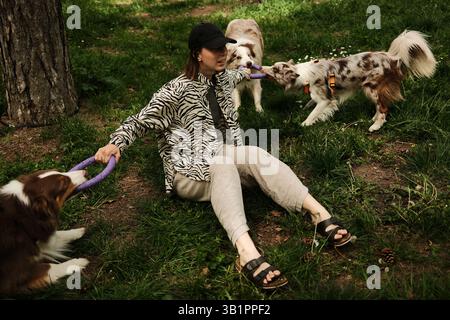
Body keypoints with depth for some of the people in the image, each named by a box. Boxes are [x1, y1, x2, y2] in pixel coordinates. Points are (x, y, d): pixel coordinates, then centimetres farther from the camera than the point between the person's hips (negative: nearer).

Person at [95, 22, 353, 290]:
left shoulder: (222, 78, 11)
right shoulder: (177, 90, -8)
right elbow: (141, 121, -12)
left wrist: (246, 73, 57)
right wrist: (116, 144, -29)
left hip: (223, 166, 6)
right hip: (189, 172, -5)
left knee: (255, 157, -28)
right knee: (222, 161, -39)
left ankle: (320, 213, -39)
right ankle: (246, 251, -59)